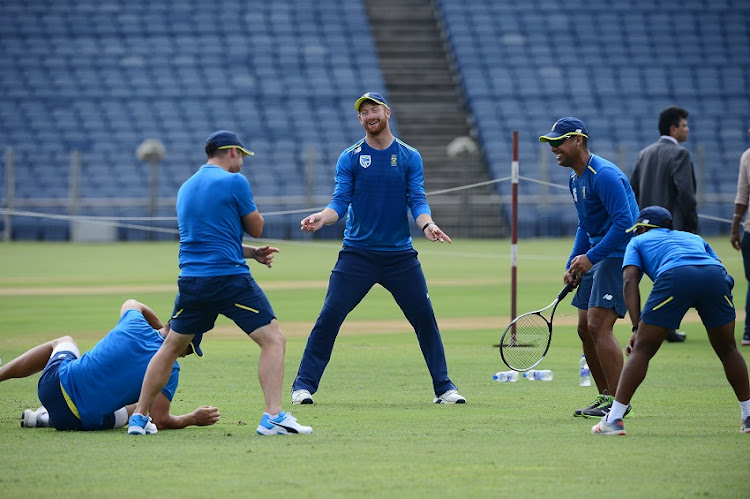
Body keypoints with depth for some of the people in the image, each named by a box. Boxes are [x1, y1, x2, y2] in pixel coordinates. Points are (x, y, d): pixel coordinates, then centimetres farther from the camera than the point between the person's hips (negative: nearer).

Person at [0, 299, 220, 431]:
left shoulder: (135, 322, 2)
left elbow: (131, 304, 30)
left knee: (65, 342, 35)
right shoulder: (170, 369, -11)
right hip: (84, 421, -4)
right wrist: (193, 419, 5)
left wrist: (162, 328, 40)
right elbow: (160, 421, -13)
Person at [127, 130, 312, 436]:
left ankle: (139, 418, 20)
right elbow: (256, 228, 5)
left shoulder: (186, 188, 19)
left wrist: (252, 253, 17)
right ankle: (273, 417, -17)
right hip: (230, 277, -6)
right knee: (273, 339, -3)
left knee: (171, 348, 20)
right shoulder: (234, 182, -4)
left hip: (191, 281, 6)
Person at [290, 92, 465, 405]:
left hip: (400, 255, 1)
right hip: (357, 254, -1)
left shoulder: (410, 157, 5)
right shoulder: (350, 158, 2)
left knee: (425, 317, -1)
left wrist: (426, 224, -24)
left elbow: (417, 201, -3)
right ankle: (304, 385, -1)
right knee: (329, 316, -8)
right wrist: (322, 218, -26)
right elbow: (341, 202, -5)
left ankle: (444, 388, 10)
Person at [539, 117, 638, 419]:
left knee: (598, 326, -16)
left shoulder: (604, 175, -19)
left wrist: (590, 257, -25)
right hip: (597, 258, 10)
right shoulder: (576, 180, 14)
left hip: (621, 255, -10)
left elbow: (624, 223, -25)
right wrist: (572, 266, 14)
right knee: (585, 328, 9)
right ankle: (606, 398, 16)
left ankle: (618, 402, -12)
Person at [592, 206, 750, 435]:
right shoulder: (693, 238, 42)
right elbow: (725, 276, 30)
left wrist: (637, 328, 7)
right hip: (716, 275, 3)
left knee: (642, 350, 5)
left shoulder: (638, 241, 32)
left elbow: (630, 281, 14)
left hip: (676, 276, -3)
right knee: (727, 349, 22)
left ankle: (614, 419, 0)